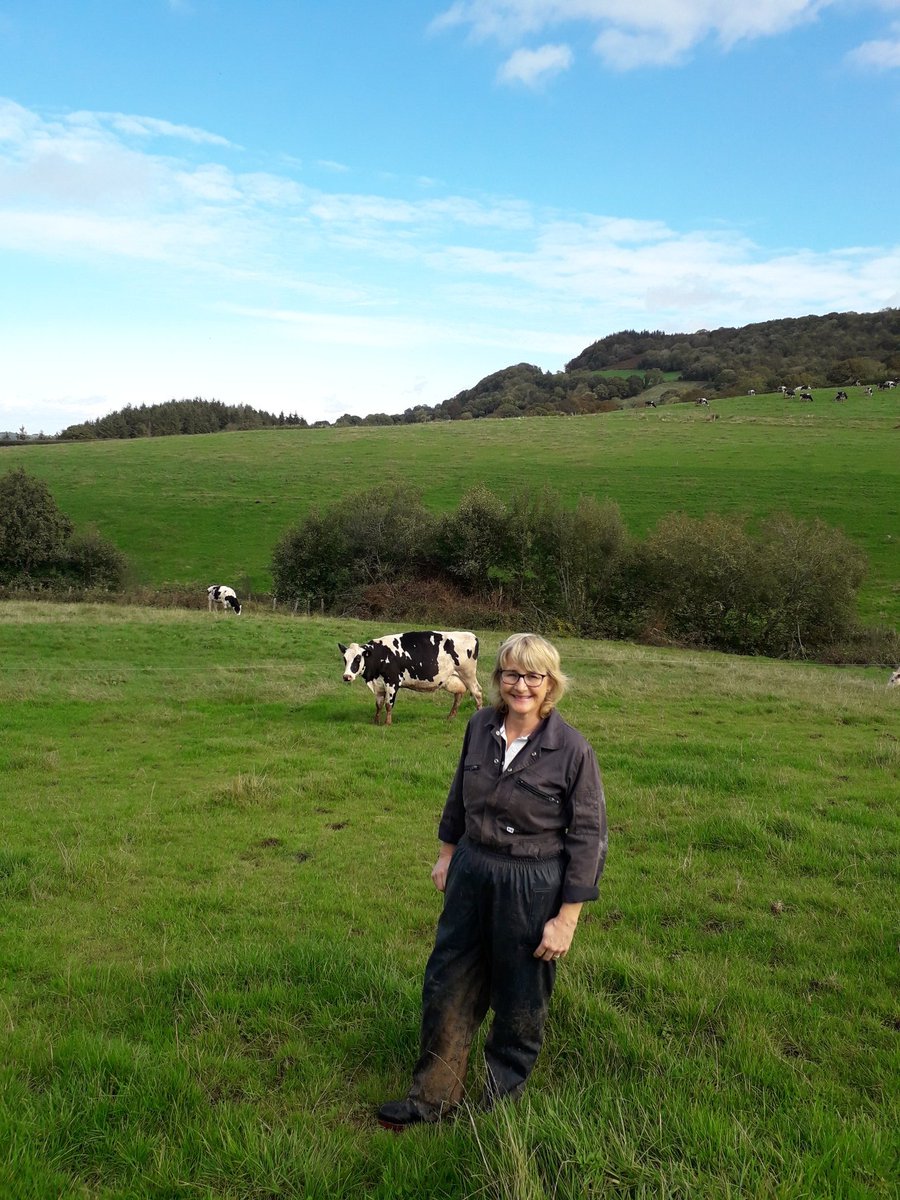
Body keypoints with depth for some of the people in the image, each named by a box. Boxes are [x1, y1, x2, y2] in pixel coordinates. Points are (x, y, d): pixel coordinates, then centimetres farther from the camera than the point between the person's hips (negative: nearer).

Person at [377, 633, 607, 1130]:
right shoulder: (480, 726, -5)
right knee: (447, 987, 16)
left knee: (519, 1003, 14)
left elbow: (588, 838, -13)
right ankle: (433, 1096, 36)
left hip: (532, 887, -4)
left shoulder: (572, 749, -18)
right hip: (471, 872, 5)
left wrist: (566, 919, -13)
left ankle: (501, 1102, 38)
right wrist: (447, 854, 17)